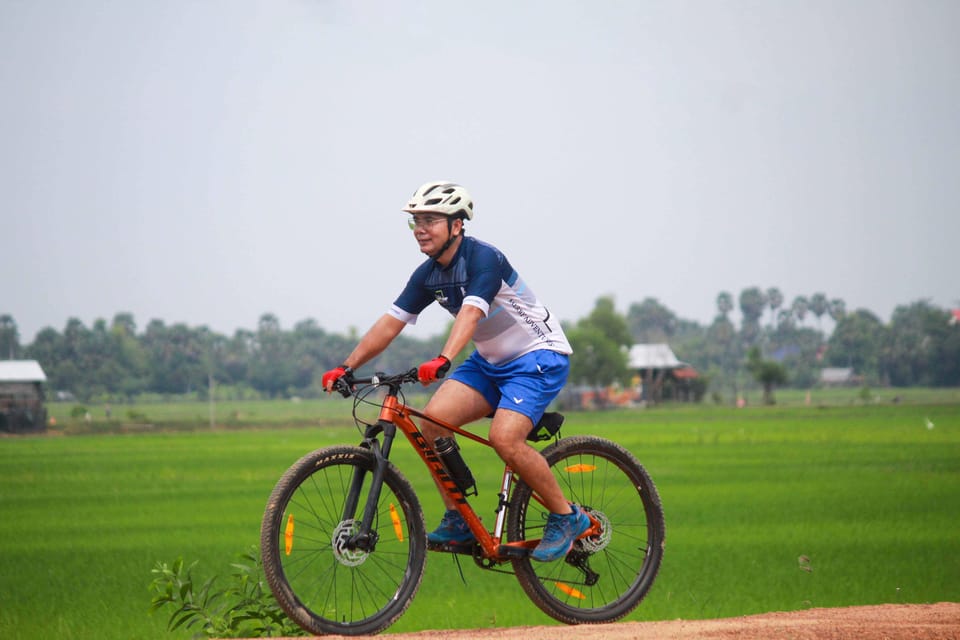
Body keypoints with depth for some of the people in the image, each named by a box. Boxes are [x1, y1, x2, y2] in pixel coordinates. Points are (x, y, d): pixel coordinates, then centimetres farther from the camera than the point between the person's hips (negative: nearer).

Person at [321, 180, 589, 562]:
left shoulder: (483, 259, -24)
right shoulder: (428, 275, -1)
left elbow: (470, 313, -40)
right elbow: (389, 324, -1)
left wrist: (442, 360, -55)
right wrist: (347, 368, -11)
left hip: (539, 357, -8)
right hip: (490, 360, 8)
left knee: (504, 438, -27)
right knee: (434, 419, -15)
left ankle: (567, 518, -8)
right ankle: (458, 522, -3)